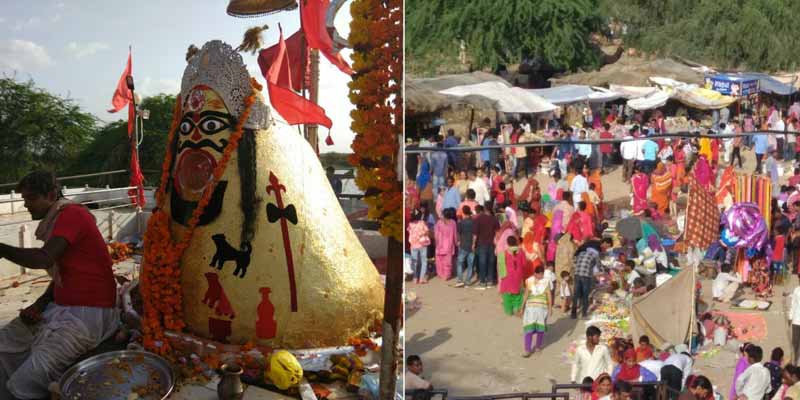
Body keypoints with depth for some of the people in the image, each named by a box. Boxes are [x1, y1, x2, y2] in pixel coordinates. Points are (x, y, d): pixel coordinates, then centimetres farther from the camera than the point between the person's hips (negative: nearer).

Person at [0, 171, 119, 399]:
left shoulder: (72, 214, -12)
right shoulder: (54, 221, 18)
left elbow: (43, 259, -25)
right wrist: (39, 304, 8)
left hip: (87, 313, -10)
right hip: (59, 308, 10)